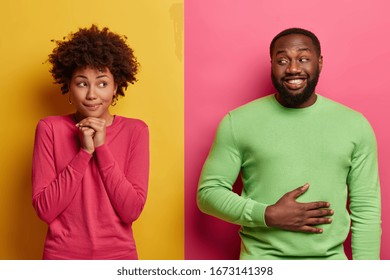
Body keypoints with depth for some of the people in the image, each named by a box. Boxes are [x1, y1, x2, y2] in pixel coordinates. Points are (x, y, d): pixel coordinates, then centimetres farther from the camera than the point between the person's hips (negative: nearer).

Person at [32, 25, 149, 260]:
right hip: (62, 256, 0)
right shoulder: (50, 128, -6)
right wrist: (84, 152, -19)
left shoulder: (135, 131, -5)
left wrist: (102, 148, -18)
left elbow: (132, 210, -12)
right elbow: (45, 210, -12)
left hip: (119, 255, 1)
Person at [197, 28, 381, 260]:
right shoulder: (238, 122, -5)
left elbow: (367, 208, 2)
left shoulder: (355, 125, 0)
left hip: (330, 261, 2)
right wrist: (268, 215, -16)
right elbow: (209, 192, -3)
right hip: (261, 262, -1)